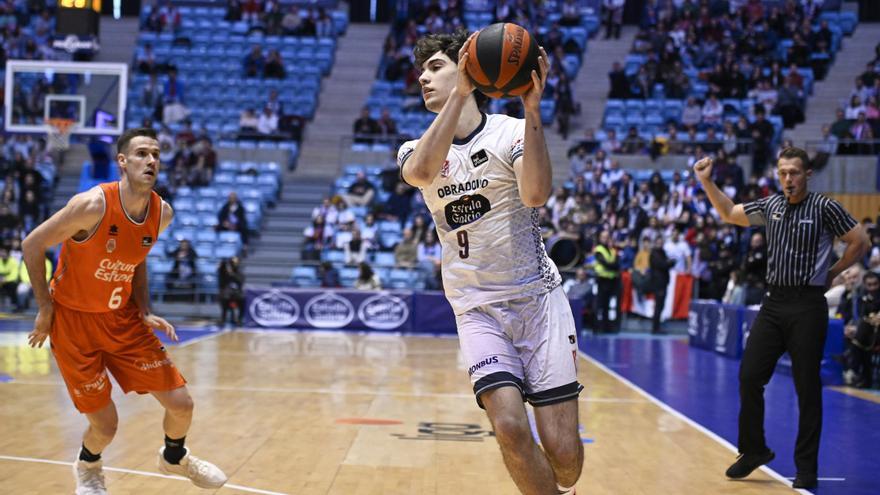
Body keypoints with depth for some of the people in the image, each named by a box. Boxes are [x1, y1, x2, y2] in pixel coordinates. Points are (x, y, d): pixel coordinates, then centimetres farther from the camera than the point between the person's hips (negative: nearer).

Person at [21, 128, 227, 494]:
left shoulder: (162, 213, -8)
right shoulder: (93, 205, -27)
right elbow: (32, 245, -15)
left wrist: (145, 312, 2)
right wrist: (45, 308, -11)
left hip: (123, 318, 5)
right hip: (73, 319, -5)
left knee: (181, 403, 0)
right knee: (105, 425, -2)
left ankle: (174, 458, 34)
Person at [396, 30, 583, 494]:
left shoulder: (512, 132, -3)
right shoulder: (415, 150, 5)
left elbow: (535, 194, -24)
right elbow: (421, 172, -22)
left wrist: (532, 110, -31)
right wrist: (460, 94, -29)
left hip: (538, 298, -1)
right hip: (477, 310, 2)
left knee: (562, 447, -6)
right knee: (509, 426, -21)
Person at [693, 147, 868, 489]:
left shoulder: (824, 208, -7)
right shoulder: (771, 205, 8)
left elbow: (859, 243, -2)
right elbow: (728, 213, 21)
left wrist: (831, 273, -1)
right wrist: (706, 182, 12)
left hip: (807, 307, -5)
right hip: (773, 303, 5)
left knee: (807, 390, 0)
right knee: (749, 378, 2)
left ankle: (806, 468, 8)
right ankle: (754, 450, 18)